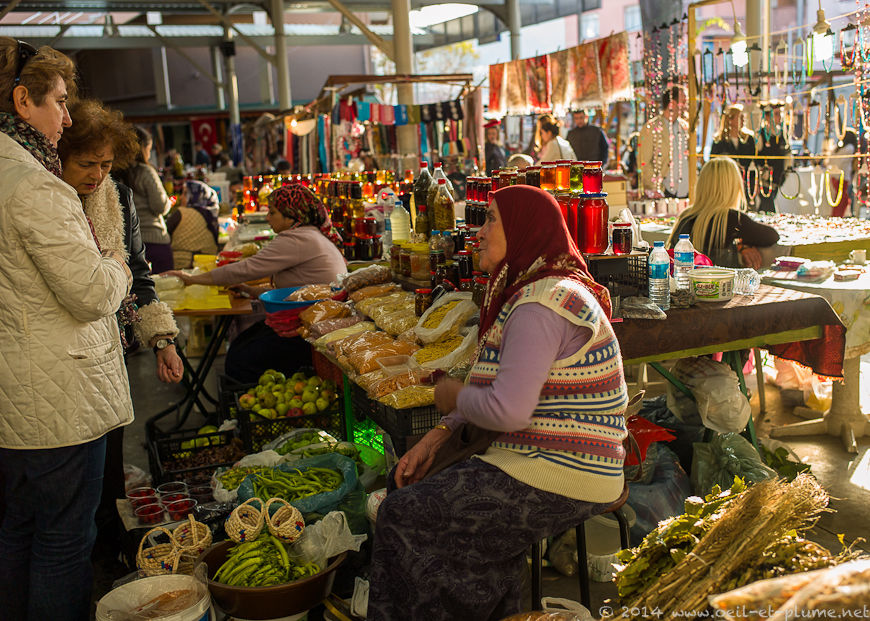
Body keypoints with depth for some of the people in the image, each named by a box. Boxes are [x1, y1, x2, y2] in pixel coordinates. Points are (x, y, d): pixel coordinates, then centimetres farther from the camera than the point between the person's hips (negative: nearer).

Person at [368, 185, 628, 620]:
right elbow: (501, 388, 16)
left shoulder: (540, 306, -21)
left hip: (558, 481, -10)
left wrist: (454, 397, -7)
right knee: (409, 482, 12)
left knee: (403, 516, -7)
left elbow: (507, 411, -27)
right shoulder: (533, 290, 14)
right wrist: (440, 434, 5)